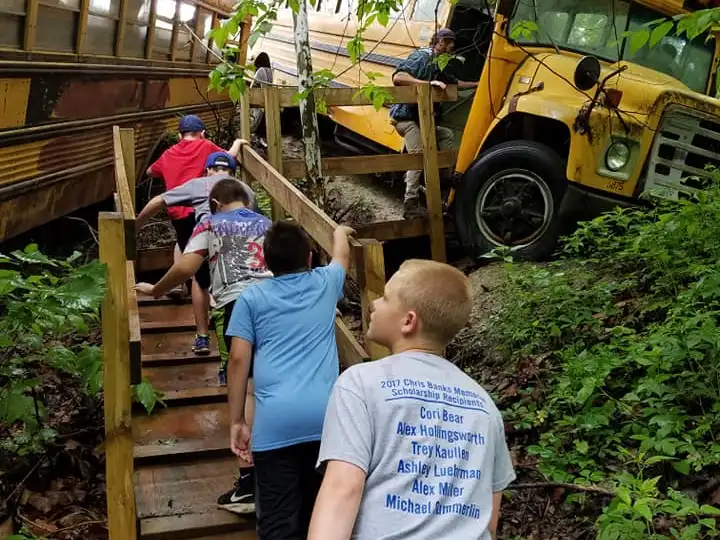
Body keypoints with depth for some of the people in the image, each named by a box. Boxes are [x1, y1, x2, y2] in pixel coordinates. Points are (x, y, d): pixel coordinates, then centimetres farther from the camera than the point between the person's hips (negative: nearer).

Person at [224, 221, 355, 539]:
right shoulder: (325, 284, 16)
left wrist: (236, 421, 8)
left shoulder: (252, 297, 9)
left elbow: (238, 359, 3)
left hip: (275, 423, -2)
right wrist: (340, 233, 61)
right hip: (326, 417, 2)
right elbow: (342, 256, 40)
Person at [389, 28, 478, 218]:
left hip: (421, 118, 10)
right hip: (406, 116, -10)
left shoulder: (439, 64, 16)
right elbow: (398, 77, -28)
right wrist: (429, 83, -31)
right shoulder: (422, 57, -13)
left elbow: (454, 83, 32)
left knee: (447, 134, 22)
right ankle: (411, 205, -19)